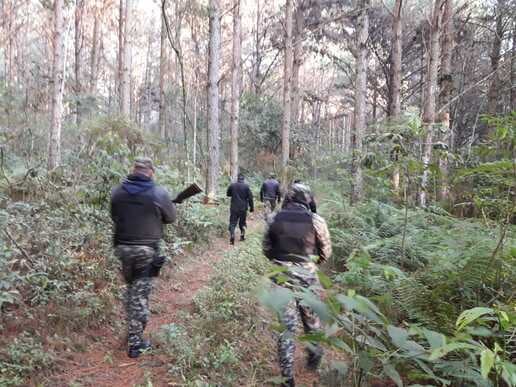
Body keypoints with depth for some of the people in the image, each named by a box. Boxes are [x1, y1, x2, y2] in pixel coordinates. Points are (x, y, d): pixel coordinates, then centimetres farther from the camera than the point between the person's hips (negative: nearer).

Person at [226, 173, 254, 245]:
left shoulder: (232, 185, -2)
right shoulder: (246, 186, -6)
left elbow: (228, 194, 13)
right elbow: (250, 197, -5)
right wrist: (251, 207, 2)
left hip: (234, 208, 0)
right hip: (243, 208, 0)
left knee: (232, 222, 1)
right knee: (242, 222, 17)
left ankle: (232, 235, -18)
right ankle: (242, 236, 22)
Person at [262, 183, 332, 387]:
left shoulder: (275, 219, -2)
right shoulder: (316, 221, -7)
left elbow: (266, 249, 5)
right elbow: (326, 252, 1)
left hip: (282, 276, 1)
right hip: (307, 276, 0)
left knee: (286, 325, 8)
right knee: (312, 320, 21)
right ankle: (315, 359, 41)